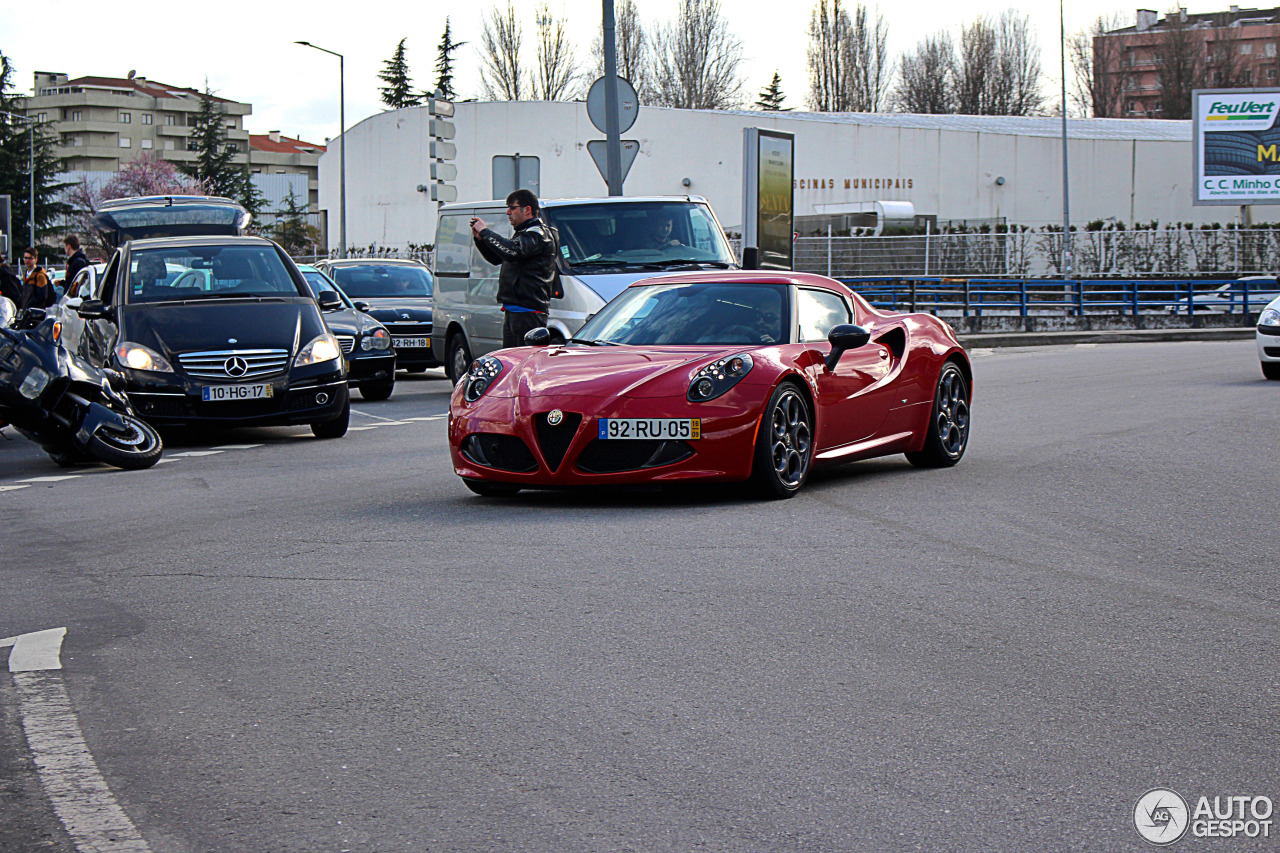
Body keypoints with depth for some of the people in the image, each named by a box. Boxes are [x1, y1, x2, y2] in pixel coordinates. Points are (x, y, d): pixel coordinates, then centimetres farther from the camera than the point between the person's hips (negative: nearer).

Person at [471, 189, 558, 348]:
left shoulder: (538, 235, -11)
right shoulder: (523, 233, 23)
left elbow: (512, 251, -29)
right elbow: (496, 258, 30)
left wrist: (485, 231, -19)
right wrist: (479, 238, 13)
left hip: (528, 312, -10)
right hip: (512, 310, 10)